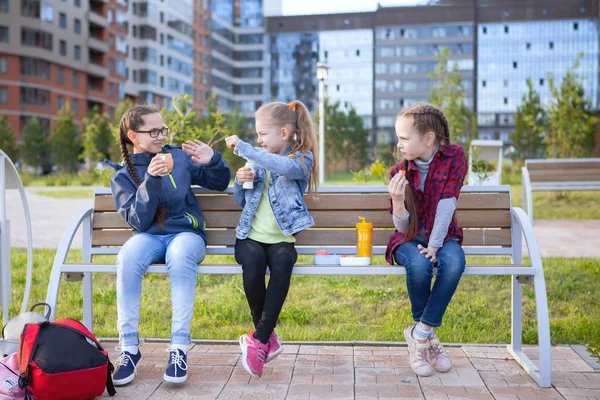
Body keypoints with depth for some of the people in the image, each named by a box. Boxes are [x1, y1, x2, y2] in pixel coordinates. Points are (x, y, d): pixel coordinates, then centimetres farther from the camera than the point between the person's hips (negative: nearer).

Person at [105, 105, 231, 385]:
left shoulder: (179, 157, 7)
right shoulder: (123, 176, 6)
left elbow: (220, 184, 12)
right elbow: (139, 221, -6)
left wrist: (213, 160, -10)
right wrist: (151, 180, -18)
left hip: (186, 233, 0)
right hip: (149, 236, 1)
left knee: (180, 255, -37)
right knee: (127, 258, -34)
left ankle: (179, 348, -33)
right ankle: (129, 348, -24)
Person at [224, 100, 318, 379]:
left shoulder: (302, 159, 3)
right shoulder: (258, 160, 16)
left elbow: (283, 167, -24)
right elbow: (241, 202, 25)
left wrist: (241, 147, -19)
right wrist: (240, 183, 2)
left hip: (280, 238, -3)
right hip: (251, 235, 3)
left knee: (282, 262, -35)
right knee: (253, 262, -30)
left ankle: (260, 338, -25)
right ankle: (267, 334, -12)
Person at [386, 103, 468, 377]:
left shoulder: (454, 156, -9)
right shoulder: (399, 172, -7)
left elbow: (447, 203, -16)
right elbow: (402, 226, -8)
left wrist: (434, 245, -23)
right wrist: (397, 201, -30)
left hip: (442, 235, 0)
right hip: (410, 239, 0)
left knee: (454, 263, -35)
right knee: (419, 266, -34)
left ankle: (419, 334, -19)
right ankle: (427, 334, -6)